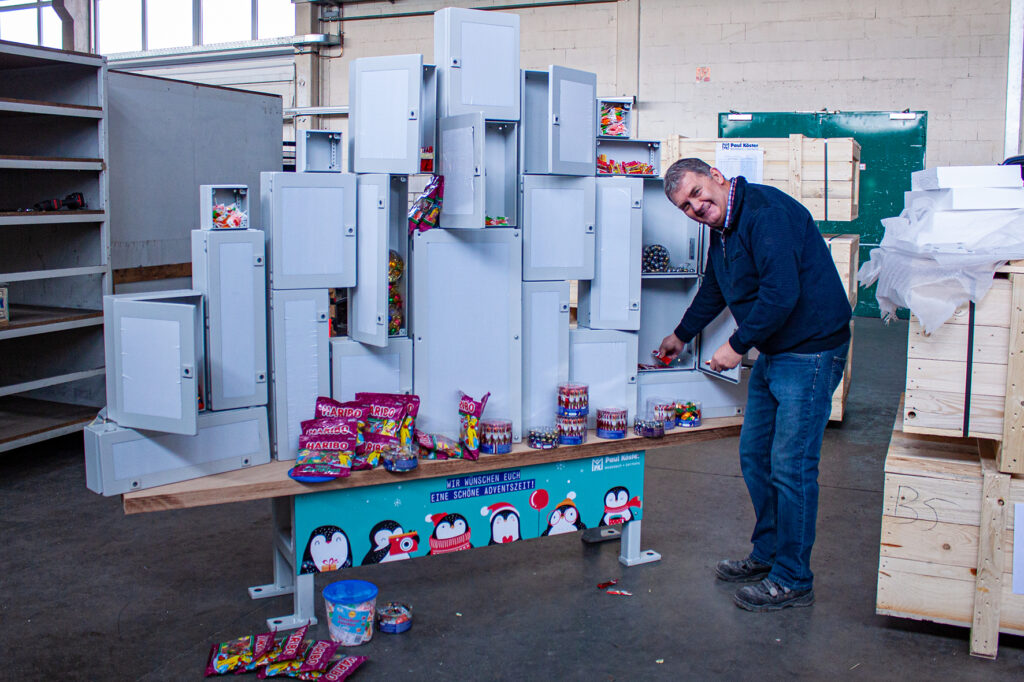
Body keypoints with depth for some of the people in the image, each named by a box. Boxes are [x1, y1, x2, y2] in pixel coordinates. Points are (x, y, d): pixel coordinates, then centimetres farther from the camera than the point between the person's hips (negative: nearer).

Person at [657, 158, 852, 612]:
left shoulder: (766, 213, -19)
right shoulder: (721, 230, 12)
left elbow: (781, 293, -27)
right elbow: (713, 292, 29)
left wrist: (738, 345, -18)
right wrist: (681, 335, 41)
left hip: (810, 352, -10)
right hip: (772, 353, 10)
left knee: (791, 467, -6)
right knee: (754, 456, 15)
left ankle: (792, 580, 7)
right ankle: (767, 554, 31)